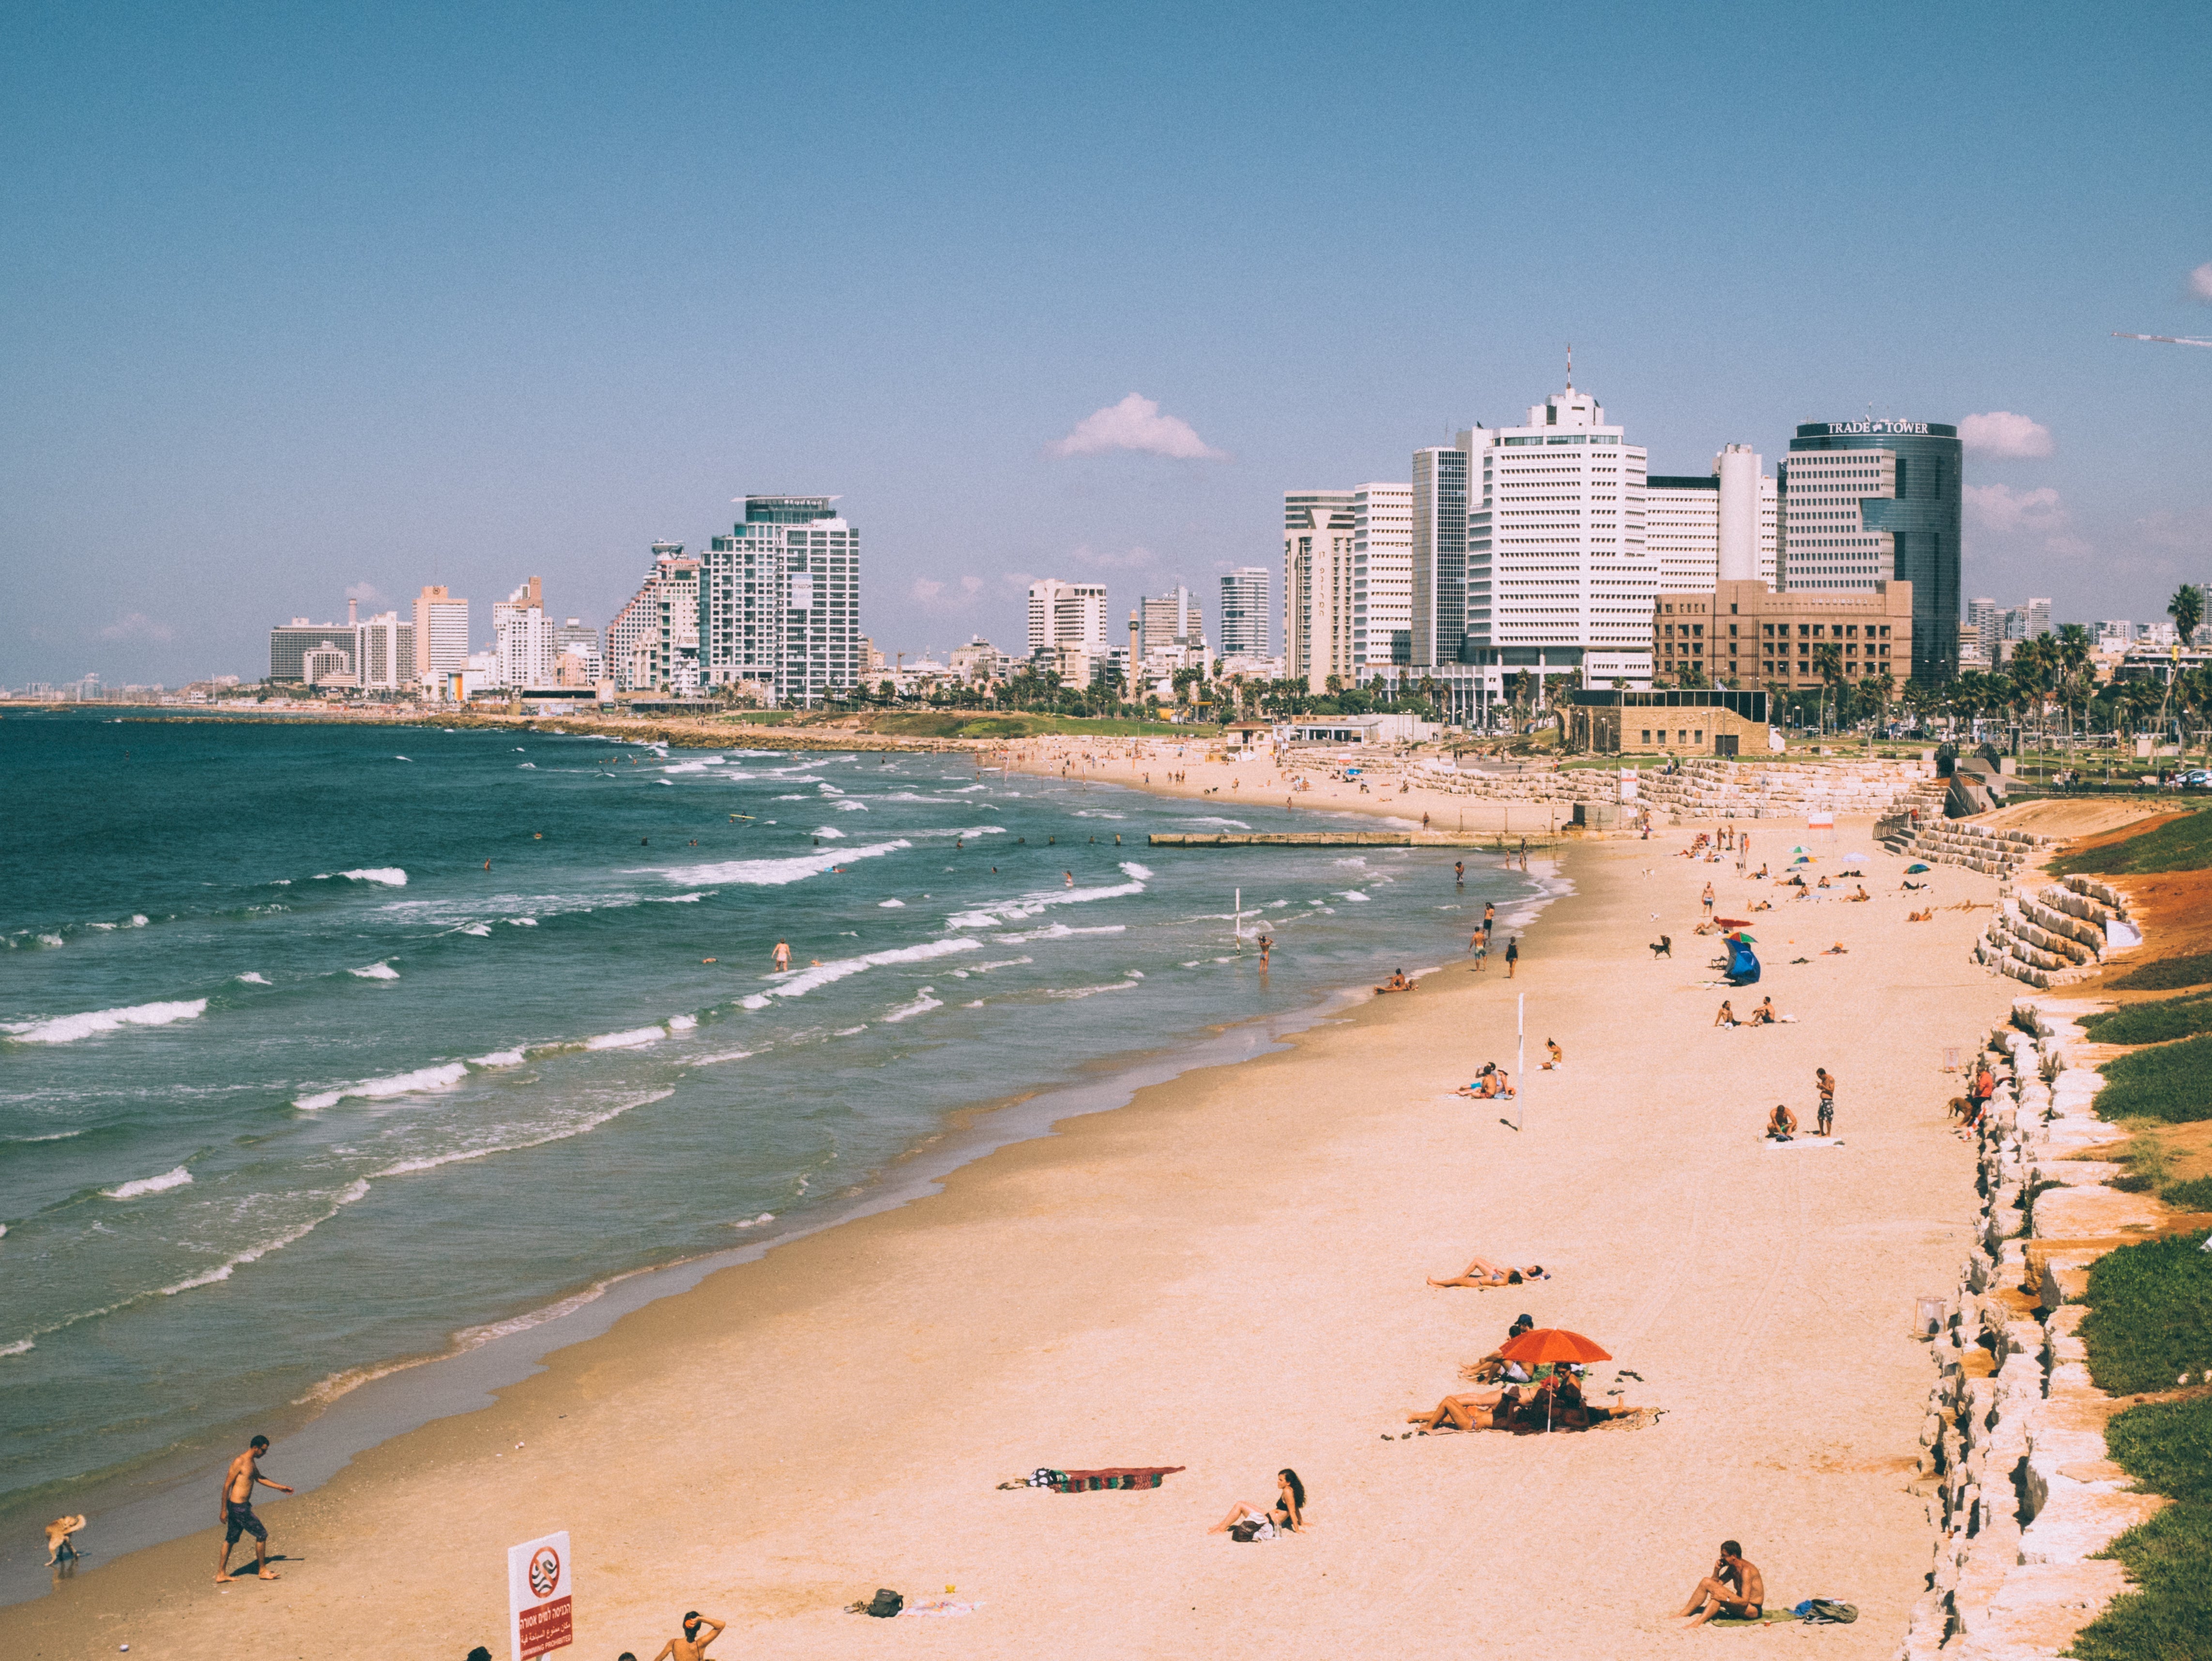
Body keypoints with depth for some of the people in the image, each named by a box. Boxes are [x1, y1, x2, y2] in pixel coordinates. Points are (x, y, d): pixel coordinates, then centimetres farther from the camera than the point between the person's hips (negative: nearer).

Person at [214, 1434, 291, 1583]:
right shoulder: (239, 1462, -18)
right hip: (238, 1507, -10)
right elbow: (227, 1486, -16)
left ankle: (221, 1575, 21)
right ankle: (262, 1570, 8)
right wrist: (224, 1511, -15)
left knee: (230, 1540, 14)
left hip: (243, 1505, 10)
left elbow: (259, 1478, 29)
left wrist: (279, 1487, 27)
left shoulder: (252, 1462, 11)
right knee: (262, 1535, -3)